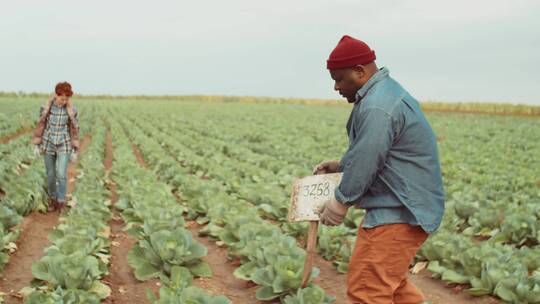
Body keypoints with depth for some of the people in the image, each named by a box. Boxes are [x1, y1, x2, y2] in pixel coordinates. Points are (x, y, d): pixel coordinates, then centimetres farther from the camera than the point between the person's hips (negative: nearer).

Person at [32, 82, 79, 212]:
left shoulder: (71, 109, -10)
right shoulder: (46, 107, -10)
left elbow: (74, 129, -3)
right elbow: (41, 125, -1)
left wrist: (75, 150, -2)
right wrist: (36, 145, -1)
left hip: (64, 145, -1)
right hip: (49, 143, 1)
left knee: (61, 174, -9)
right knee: (50, 174, 10)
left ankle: (61, 201, 12)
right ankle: (53, 199, 32)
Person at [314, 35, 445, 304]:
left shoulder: (377, 108, -23)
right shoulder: (385, 91, 13)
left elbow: (365, 164, -20)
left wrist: (338, 205, -7)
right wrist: (339, 165, 18)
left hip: (399, 214, -11)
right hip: (400, 208, 11)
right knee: (390, 282, 24)